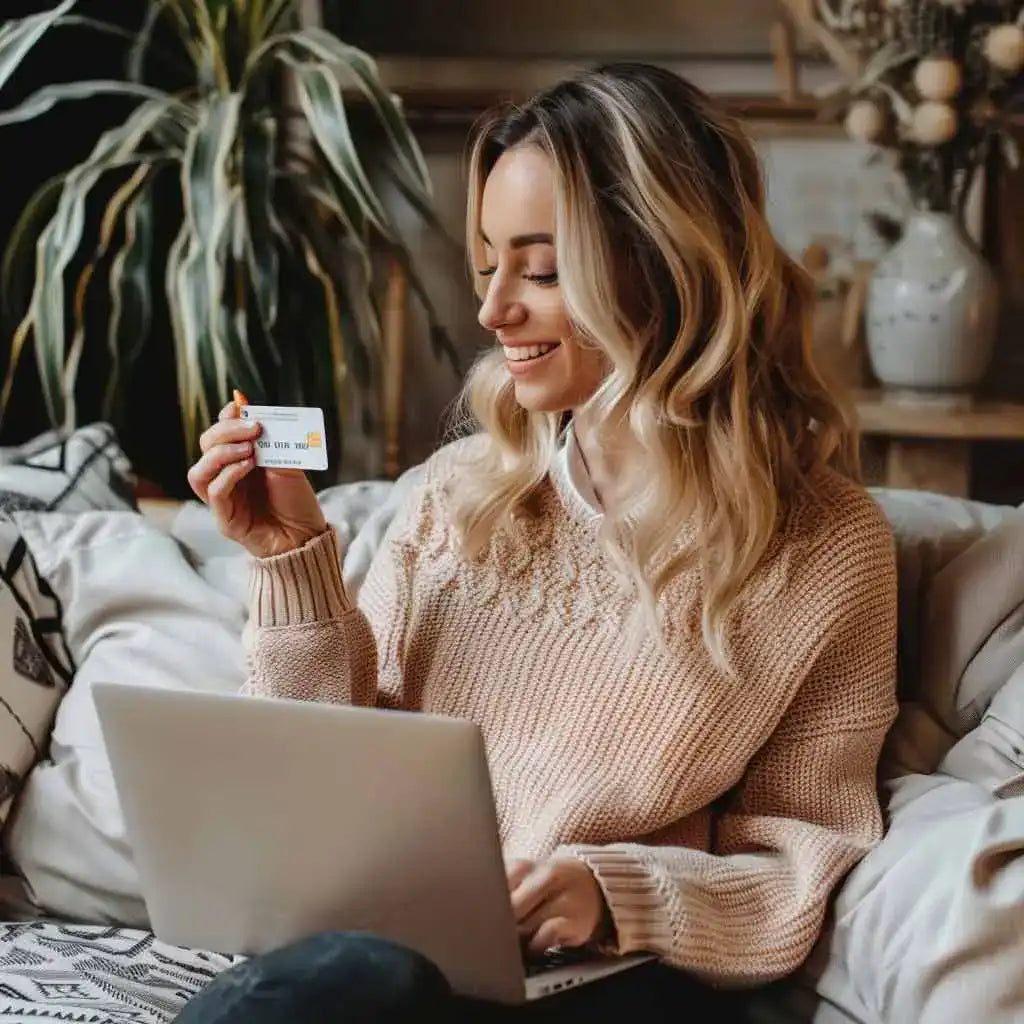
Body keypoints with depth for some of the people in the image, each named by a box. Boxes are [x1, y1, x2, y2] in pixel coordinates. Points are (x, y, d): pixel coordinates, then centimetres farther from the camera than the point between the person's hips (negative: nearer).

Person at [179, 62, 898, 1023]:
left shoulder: (822, 543, -2)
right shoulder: (460, 489, 9)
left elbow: (809, 866, 1)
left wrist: (617, 895, -17)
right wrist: (295, 561, -2)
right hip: (384, 936, 4)